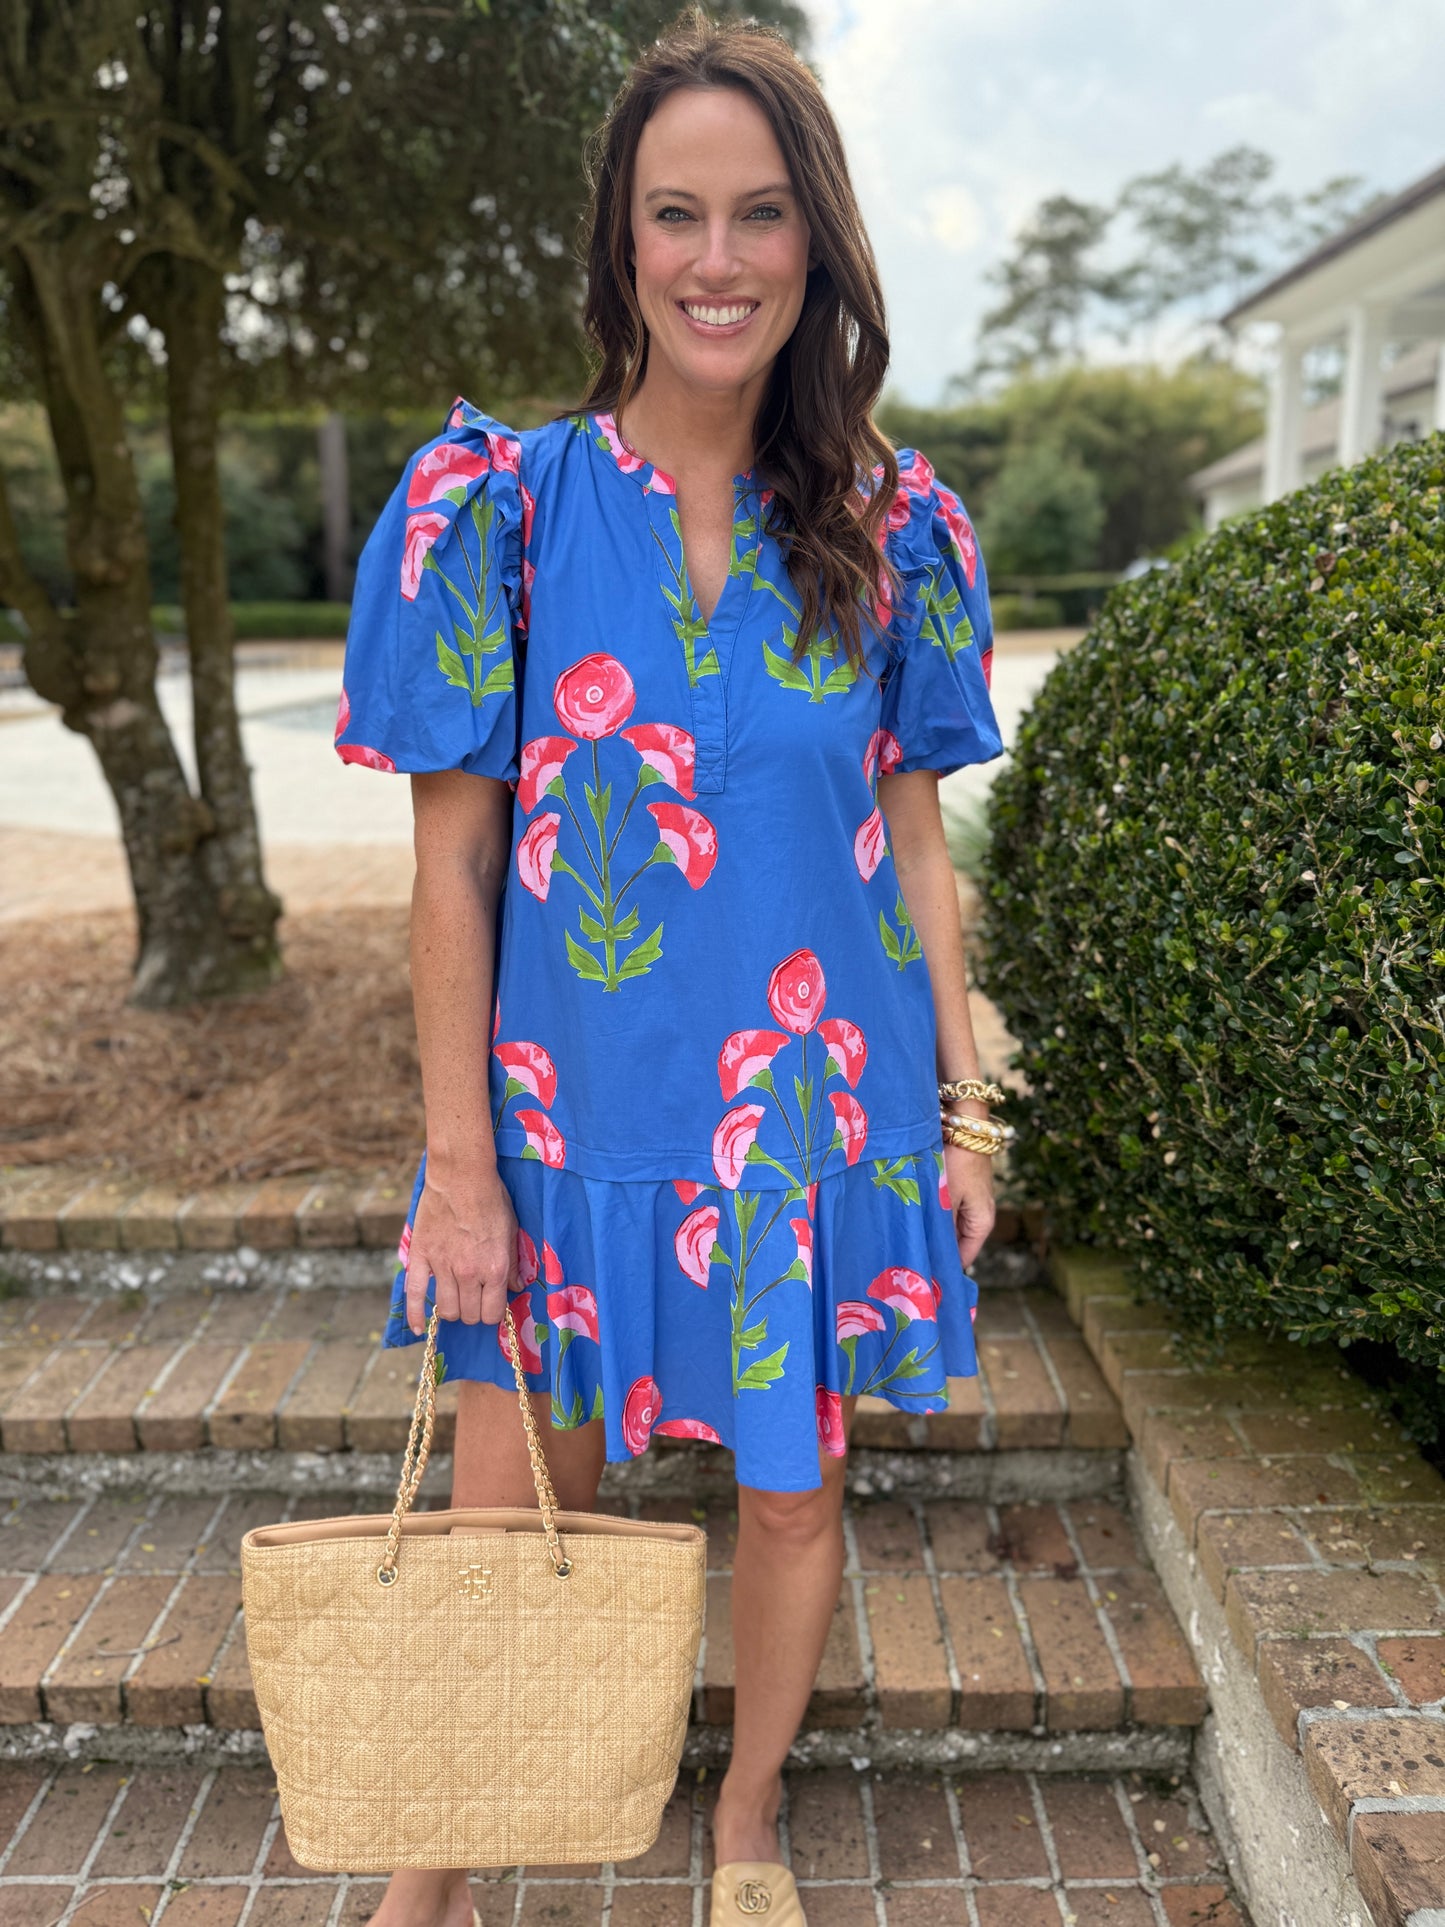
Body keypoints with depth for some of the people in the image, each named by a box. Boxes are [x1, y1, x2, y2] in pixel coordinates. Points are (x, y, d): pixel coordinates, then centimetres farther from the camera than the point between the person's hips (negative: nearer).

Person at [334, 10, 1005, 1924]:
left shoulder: (892, 523, 1)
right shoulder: (495, 502, -6)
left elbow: (914, 840, 5)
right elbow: (452, 866, -6)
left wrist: (968, 1109, 4)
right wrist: (461, 1165, -6)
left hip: (824, 1117, 2)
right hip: (568, 1114, -1)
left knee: (793, 1492, 16)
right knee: (503, 1518, 11)